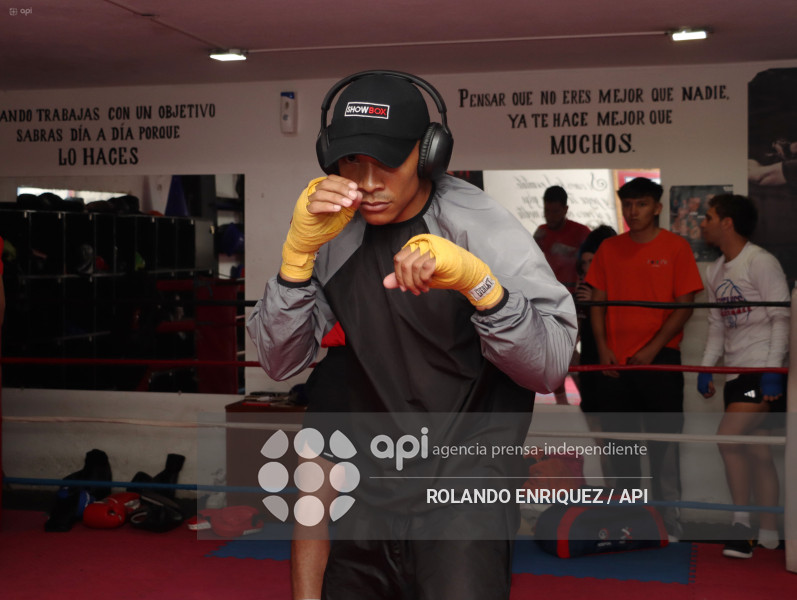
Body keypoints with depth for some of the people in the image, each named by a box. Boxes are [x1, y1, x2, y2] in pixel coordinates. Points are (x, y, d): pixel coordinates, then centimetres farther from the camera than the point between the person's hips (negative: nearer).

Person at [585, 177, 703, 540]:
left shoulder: (676, 247, 0)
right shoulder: (609, 249, 10)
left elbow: (684, 305, -3)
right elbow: (598, 301, 10)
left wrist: (652, 349, -10)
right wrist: (602, 348, -2)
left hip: (659, 360, -3)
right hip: (615, 362, 3)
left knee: (663, 444, -1)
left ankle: (669, 525, 8)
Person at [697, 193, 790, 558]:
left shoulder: (760, 261, -8)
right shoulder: (715, 271, 15)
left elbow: (782, 317, -12)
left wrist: (773, 368, -18)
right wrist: (706, 367, 10)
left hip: (764, 368, -8)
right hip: (736, 371, 8)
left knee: (728, 436, -19)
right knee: (757, 451, 7)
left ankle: (741, 522, -8)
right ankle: (768, 536, 12)